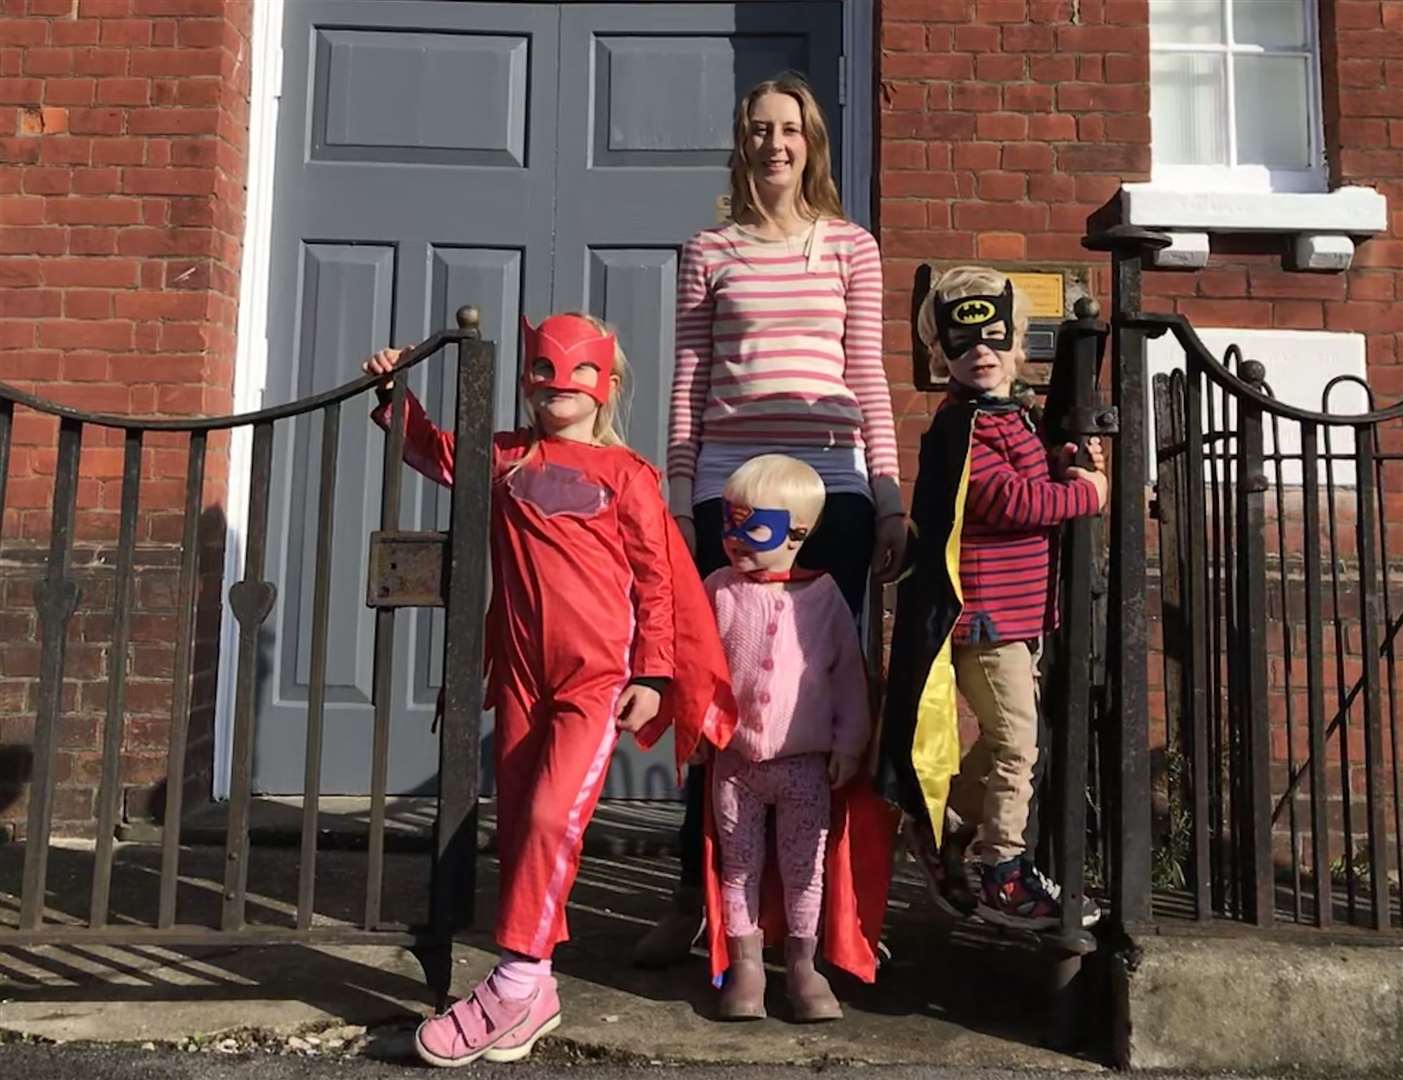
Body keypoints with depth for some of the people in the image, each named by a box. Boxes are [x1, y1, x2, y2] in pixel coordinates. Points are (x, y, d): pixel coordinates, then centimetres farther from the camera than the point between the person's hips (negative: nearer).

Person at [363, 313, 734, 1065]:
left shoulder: (626, 474, 0)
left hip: (599, 674, -4)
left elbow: (656, 582, -1)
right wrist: (394, 394, 13)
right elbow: (434, 450, 26)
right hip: (520, 672, 5)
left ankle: (513, 985, -4)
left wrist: (652, 676, -6)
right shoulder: (505, 458, 10)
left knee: (552, 818, -15)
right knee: (516, 826, 7)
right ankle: (535, 991, 18)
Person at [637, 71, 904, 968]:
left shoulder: (852, 247, 11)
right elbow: (688, 384, 8)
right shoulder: (709, 253, 11)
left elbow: (868, 379, 7)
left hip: (832, 490, 1)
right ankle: (694, 899, 13)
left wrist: (891, 497, 1)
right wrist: (678, 499, 1)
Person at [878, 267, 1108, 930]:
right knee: (1015, 739, -4)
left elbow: (1033, 479, 21)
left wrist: (1065, 466, 0)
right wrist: (1087, 492, -11)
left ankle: (946, 828, 35)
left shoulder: (1015, 415, 15)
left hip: (1019, 612, 10)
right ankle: (1004, 880, 8)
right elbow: (1012, 501, -21)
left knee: (999, 735, 18)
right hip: (984, 613, -10)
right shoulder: (963, 426, -15)